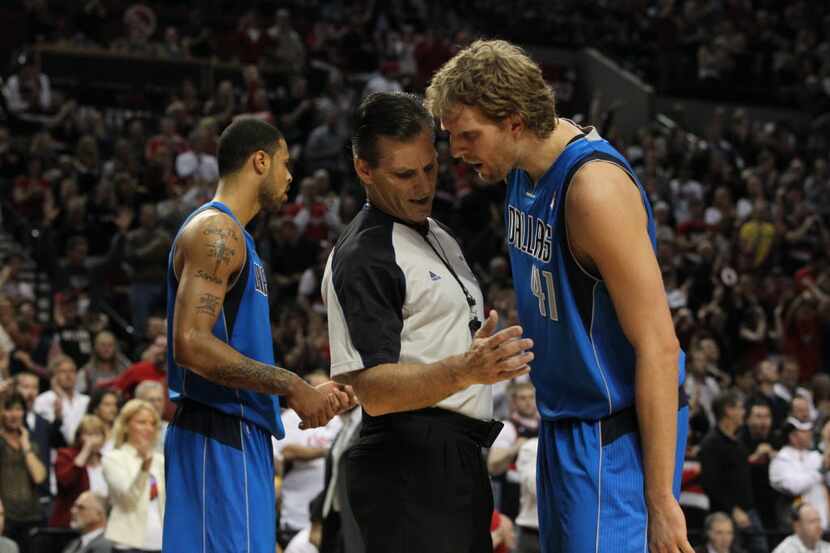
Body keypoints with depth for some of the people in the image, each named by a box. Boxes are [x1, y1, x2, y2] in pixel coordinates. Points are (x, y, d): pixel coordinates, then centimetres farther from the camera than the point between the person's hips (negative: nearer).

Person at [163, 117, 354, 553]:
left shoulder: (231, 235, 21)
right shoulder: (217, 231, -11)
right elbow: (191, 344, -23)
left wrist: (306, 392, 15)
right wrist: (292, 388, -20)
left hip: (242, 434, 10)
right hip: (220, 438, -10)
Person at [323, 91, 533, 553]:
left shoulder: (439, 237, 17)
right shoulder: (362, 258, -15)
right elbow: (373, 390, -23)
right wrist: (465, 370, -34)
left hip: (461, 460, 10)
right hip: (411, 467, -10)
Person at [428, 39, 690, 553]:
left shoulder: (595, 187, -24)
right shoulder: (526, 167, 4)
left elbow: (658, 346, -24)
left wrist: (661, 501, -24)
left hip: (616, 435, -9)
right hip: (561, 424, 9)